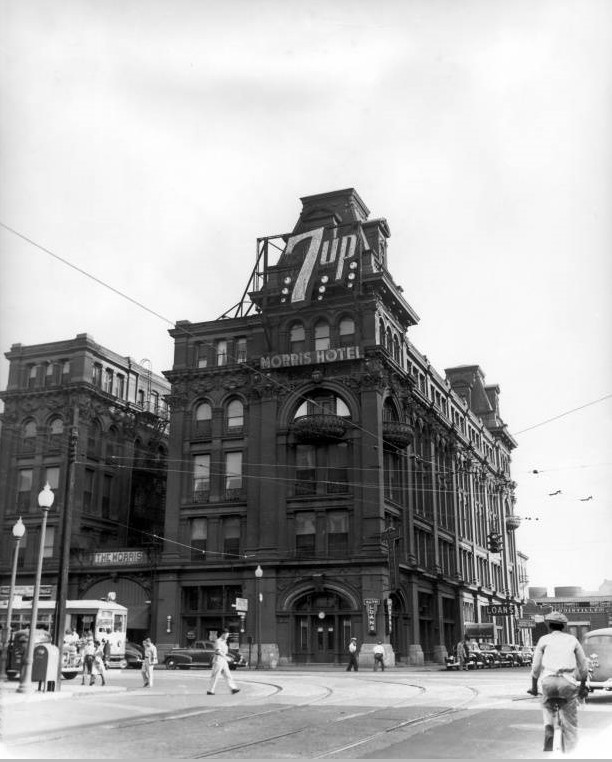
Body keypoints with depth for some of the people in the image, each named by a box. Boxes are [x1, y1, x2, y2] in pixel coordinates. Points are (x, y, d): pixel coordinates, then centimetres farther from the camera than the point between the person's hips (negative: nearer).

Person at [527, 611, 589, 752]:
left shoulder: (544, 639, 13)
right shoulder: (572, 639, 18)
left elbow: (535, 666, 10)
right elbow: (584, 666, 21)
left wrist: (534, 686, 22)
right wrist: (583, 686, 34)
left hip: (548, 680, 0)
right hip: (567, 682, 1)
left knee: (547, 706, 29)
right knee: (570, 722, 10)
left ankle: (549, 727, 4)